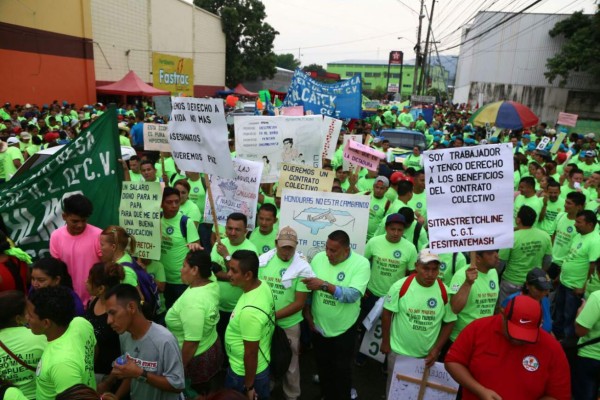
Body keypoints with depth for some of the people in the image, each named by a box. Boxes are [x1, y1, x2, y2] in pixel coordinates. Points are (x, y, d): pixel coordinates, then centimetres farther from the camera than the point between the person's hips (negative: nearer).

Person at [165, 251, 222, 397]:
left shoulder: (193, 301, -34)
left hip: (197, 358, -8)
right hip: (211, 348, 8)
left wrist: (181, 367, -17)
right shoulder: (213, 284, -10)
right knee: (203, 389, 28)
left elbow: (192, 342, -30)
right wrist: (198, 253, 5)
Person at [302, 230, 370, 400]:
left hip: (343, 329, -3)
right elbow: (307, 289, 1)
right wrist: (308, 314, -2)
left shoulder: (361, 264, -19)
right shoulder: (318, 258, -8)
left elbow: (353, 295, -30)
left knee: (342, 369, 17)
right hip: (318, 326, 3)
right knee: (323, 366, 23)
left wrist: (324, 285, -36)